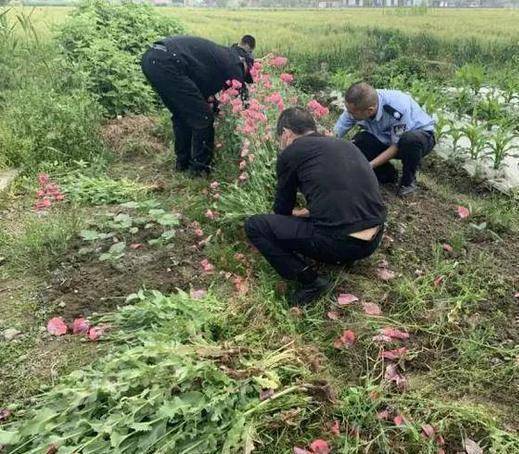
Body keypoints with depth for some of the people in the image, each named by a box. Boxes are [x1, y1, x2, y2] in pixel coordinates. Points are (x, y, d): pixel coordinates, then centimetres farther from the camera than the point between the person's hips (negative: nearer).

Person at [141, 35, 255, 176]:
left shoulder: (221, 54, 29)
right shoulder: (234, 64, 5)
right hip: (167, 63, -9)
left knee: (181, 115, 23)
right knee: (203, 118, 3)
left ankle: (183, 161, 31)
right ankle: (200, 167, 13)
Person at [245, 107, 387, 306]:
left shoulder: (290, 153, 1)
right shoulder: (345, 144, 19)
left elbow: (282, 207, 14)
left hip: (339, 242, -7)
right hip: (374, 240, 8)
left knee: (254, 225, 4)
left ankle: (310, 280, -1)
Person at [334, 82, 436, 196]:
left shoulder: (397, 109, -37)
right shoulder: (355, 107, -23)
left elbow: (396, 146, -27)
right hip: (386, 139, 5)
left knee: (410, 140, -41)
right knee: (357, 143, -23)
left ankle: (408, 180, -11)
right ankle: (388, 174, 1)